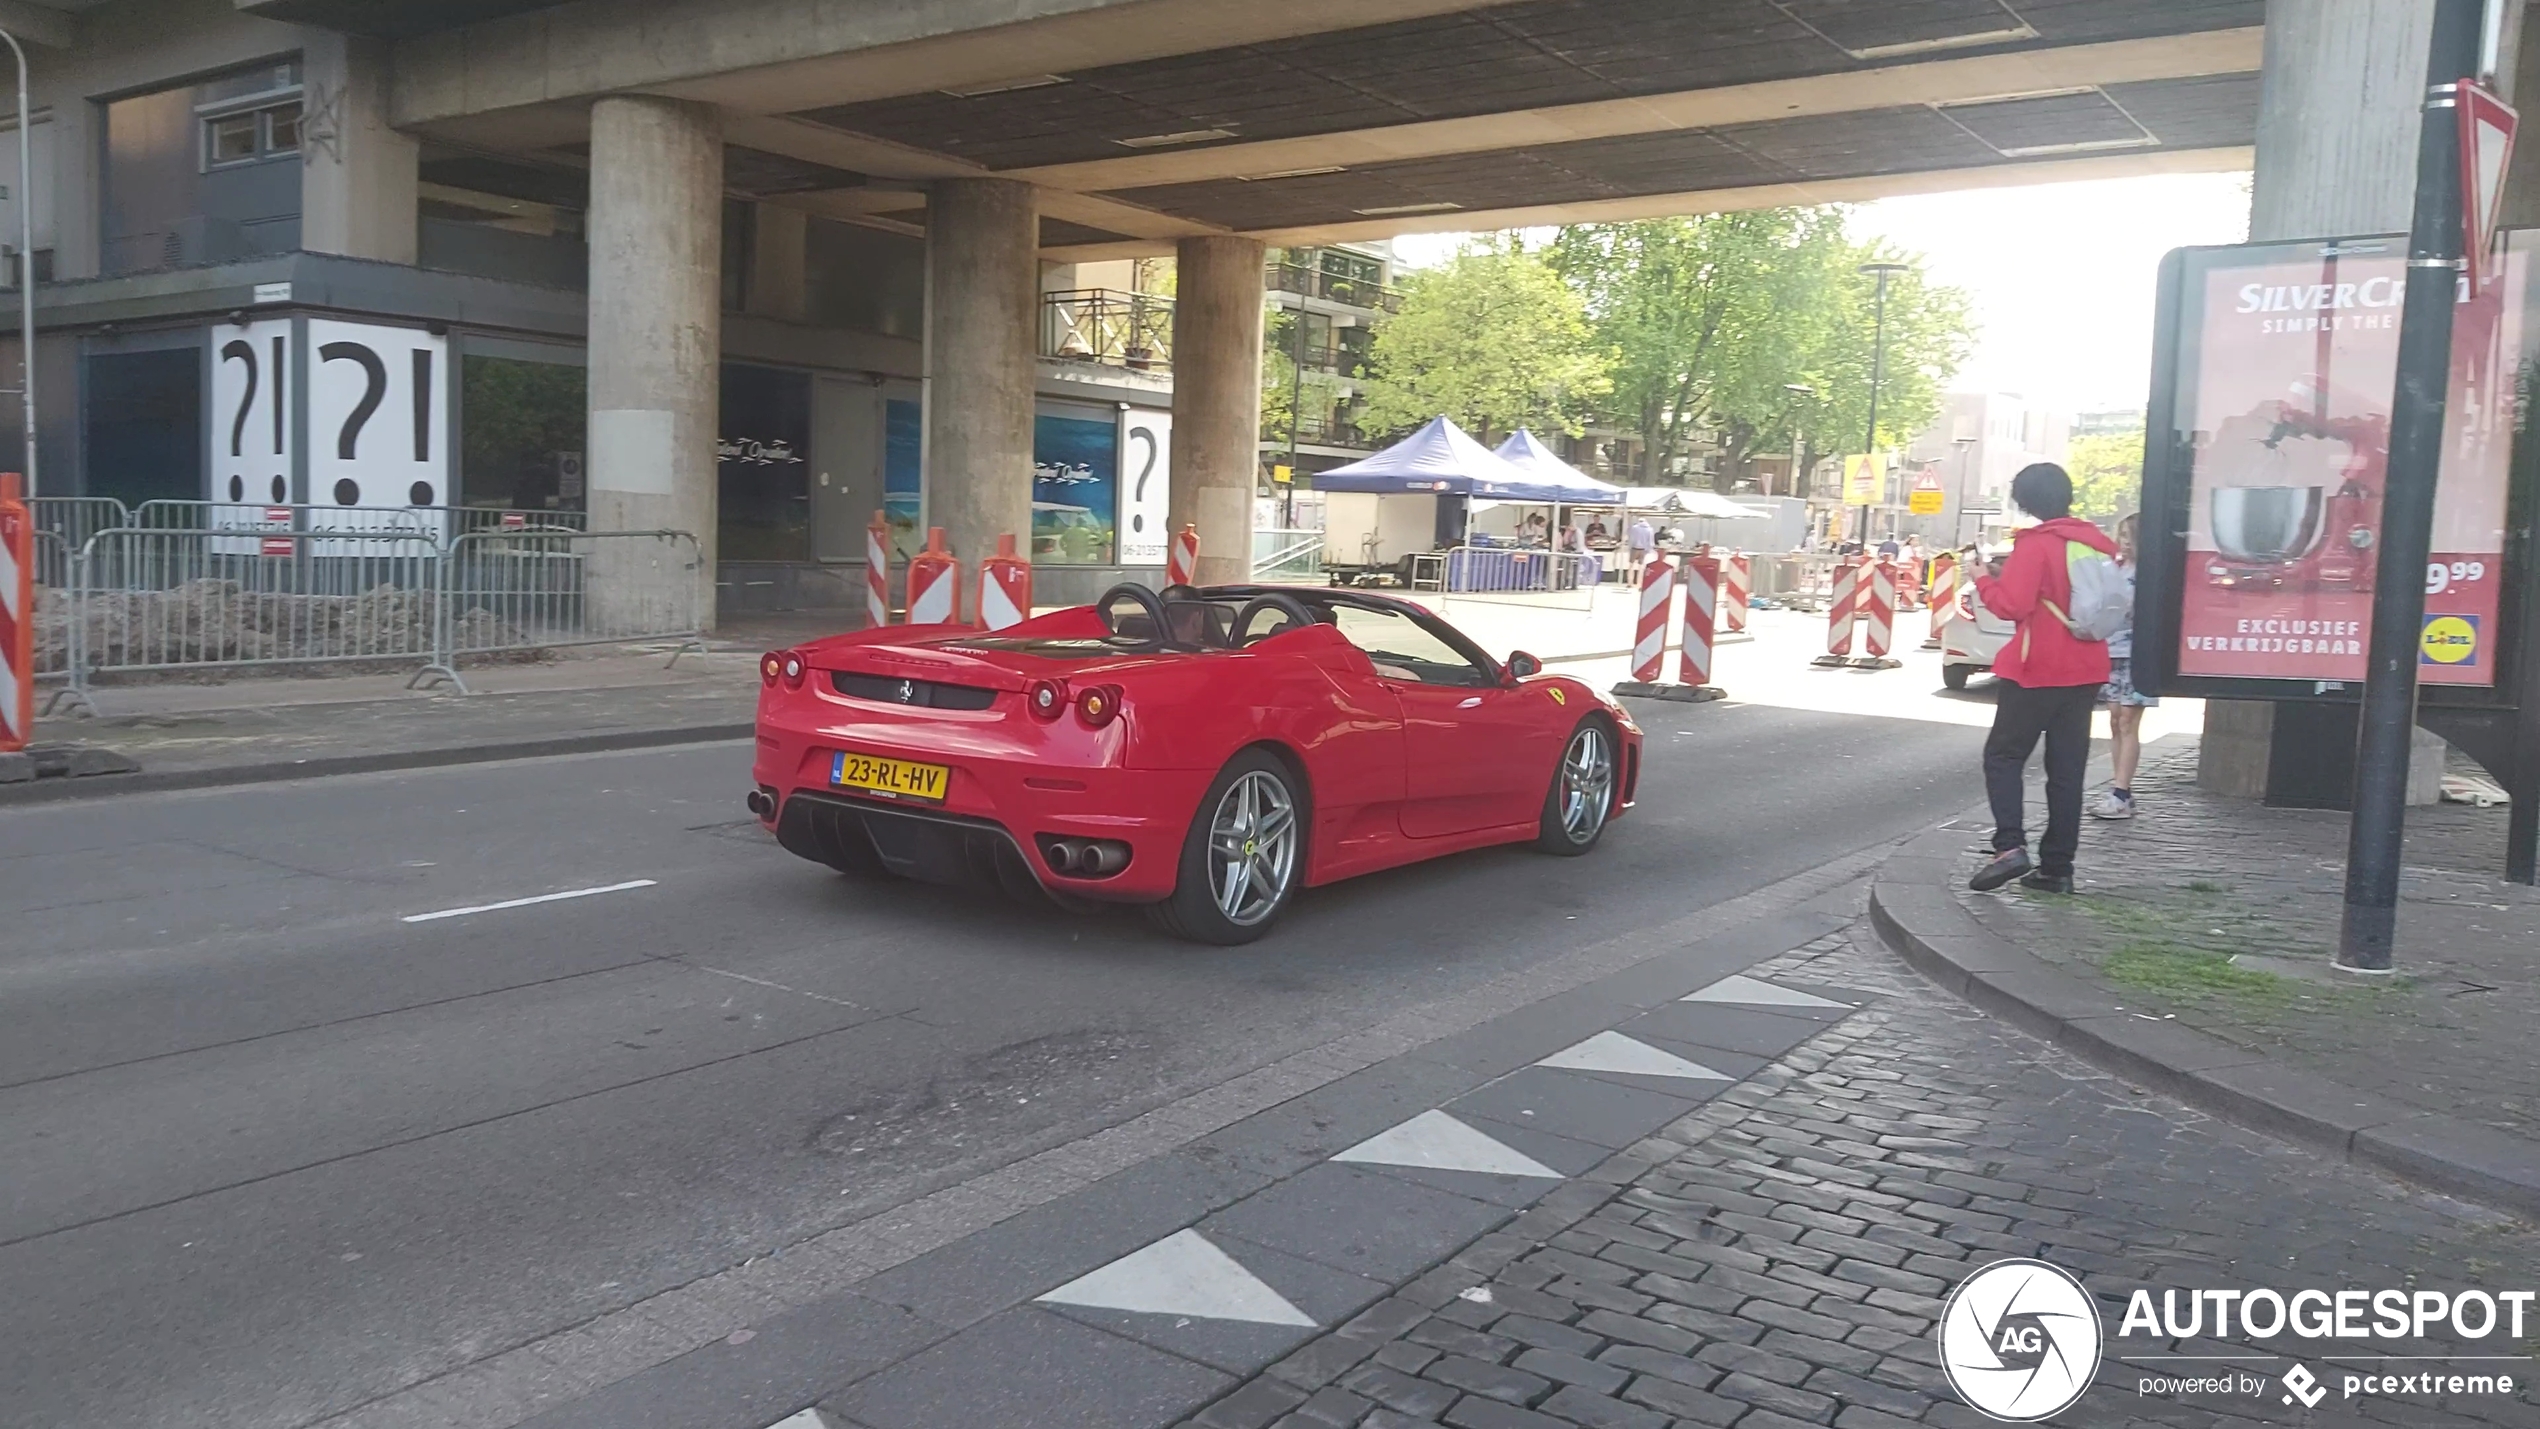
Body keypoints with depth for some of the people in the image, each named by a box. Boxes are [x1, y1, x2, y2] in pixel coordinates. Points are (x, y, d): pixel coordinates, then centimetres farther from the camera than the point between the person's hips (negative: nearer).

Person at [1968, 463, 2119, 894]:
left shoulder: (2035, 544, -13)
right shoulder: (2096, 543, 9)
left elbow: (2012, 604, -21)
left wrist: (1985, 579, -2)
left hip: (2038, 671, -7)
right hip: (2085, 671, 7)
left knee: (2003, 756, 1)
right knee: (2067, 769, 9)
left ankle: (2010, 846, -15)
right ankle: (2057, 866, 10)